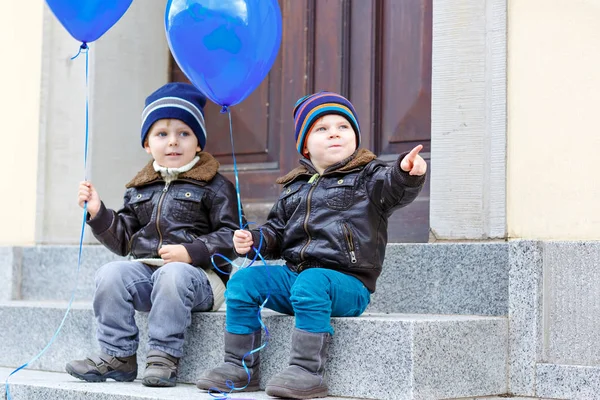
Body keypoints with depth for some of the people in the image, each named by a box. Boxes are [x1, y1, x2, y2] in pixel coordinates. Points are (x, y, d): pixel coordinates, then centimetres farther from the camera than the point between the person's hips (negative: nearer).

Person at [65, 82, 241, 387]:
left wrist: (191, 252, -18)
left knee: (172, 274, -38)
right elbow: (123, 239, 20)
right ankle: (117, 356, -15)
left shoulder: (213, 186, 3)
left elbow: (229, 236, -5)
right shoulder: (140, 188, 19)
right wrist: (98, 213, 4)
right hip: (145, 269, 5)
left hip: (196, 273, -5)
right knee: (111, 274, -24)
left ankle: (164, 357, -27)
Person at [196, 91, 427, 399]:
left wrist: (407, 172, -43)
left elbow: (395, 188, -19)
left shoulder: (366, 177, 3)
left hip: (348, 281, -6)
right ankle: (241, 366, -3)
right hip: (295, 273, 6)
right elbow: (276, 232, 29)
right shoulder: (294, 188, 21)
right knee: (244, 281, -9)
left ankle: (307, 370, -33)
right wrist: (252, 240, 7)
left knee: (310, 283, -35)